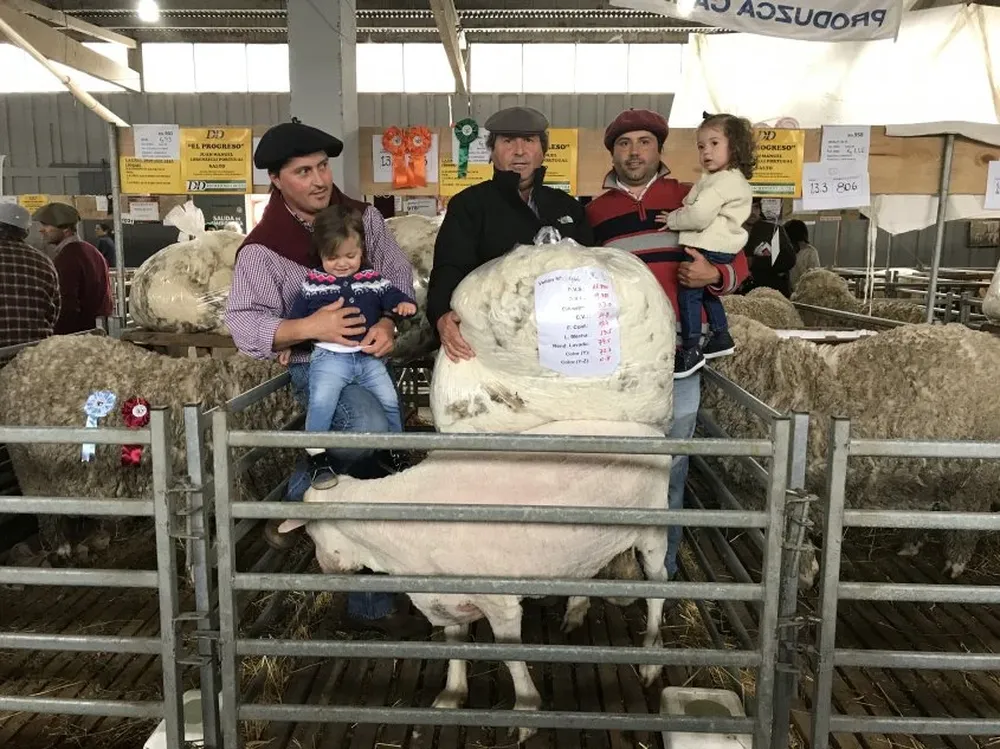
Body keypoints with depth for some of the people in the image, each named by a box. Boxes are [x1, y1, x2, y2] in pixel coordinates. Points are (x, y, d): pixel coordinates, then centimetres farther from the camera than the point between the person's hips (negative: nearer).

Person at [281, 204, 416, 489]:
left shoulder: (372, 280, 7)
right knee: (321, 401, -23)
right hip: (329, 357, -3)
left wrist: (405, 304, -11)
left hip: (368, 356, 3)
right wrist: (288, 345, 14)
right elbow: (296, 316, 12)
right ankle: (318, 457, -9)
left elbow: (391, 296, 12)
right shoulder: (313, 283, 4)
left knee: (390, 400, 2)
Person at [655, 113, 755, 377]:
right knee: (707, 291, 25)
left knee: (688, 292, -9)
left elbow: (699, 216, -25)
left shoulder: (723, 181, -18)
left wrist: (672, 220, -11)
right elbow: (699, 209, 20)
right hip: (718, 247, 11)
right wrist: (682, 213, 3)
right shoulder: (733, 178, 17)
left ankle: (691, 350, -7)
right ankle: (721, 336, 36)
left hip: (709, 248, -11)